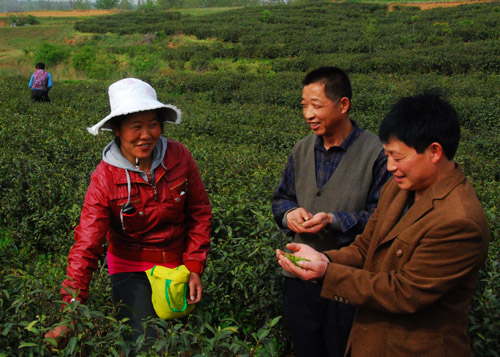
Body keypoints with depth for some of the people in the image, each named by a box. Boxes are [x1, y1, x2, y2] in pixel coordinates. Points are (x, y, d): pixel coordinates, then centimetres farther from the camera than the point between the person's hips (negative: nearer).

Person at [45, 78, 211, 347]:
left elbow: (199, 212, -2)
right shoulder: (104, 178, -19)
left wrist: (194, 267, -6)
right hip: (130, 268, -2)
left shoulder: (179, 157, -14)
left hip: (177, 263, 3)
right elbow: (86, 245, -22)